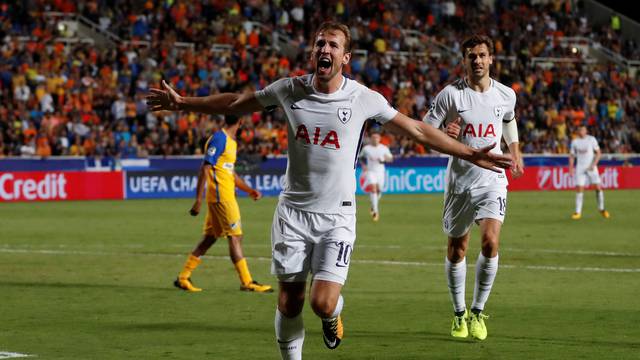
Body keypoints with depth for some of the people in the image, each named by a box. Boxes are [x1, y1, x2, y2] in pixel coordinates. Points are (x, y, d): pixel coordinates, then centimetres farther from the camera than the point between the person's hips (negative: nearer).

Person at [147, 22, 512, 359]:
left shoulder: (364, 98, -7)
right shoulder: (290, 89, -2)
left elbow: (417, 129, 1)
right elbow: (235, 103, 12)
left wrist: (470, 154, -1)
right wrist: (182, 102, 12)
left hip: (337, 215, -2)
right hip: (294, 210, 2)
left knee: (322, 303, -13)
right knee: (289, 304, 1)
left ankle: (335, 311, 24)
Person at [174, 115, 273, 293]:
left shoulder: (231, 141, 16)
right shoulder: (219, 139, -14)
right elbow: (205, 169, -18)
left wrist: (249, 190, 18)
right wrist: (198, 200, -22)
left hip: (226, 196, 10)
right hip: (221, 196, -10)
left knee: (209, 238, 11)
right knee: (235, 237, -6)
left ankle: (183, 278, 15)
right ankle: (247, 282, -3)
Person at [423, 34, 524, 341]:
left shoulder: (506, 95, 2)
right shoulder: (450, 94, -7)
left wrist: (515, 152, 29)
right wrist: (444, 136, -25)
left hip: (492, 180, 0)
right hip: (459, 180, 0)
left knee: (490, 243, -16)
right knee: (456, 250, 7)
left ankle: (478, 312, 0)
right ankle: (459, 314, 25)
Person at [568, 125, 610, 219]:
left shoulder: (591, 139, -1)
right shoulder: (575, 142, 5)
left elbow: (598, 153, -2)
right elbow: (572, 156, 11)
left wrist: (593, 164, -14)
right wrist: (571, 168, -1)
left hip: (591, 168, -1)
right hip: (580, 168, 1)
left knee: (598, 187, -7)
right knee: (579, 189, -6)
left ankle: (601, 209, 8)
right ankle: (578, 212, -3)